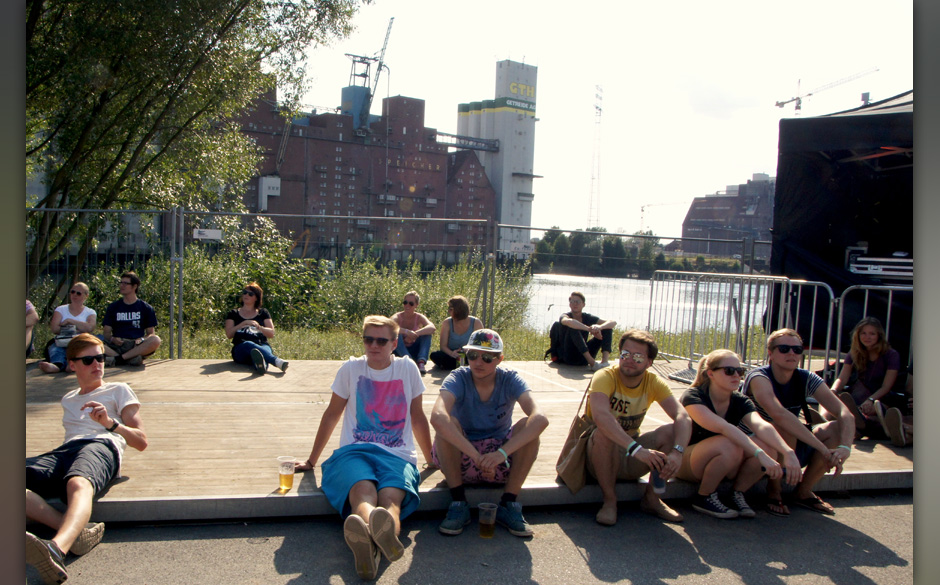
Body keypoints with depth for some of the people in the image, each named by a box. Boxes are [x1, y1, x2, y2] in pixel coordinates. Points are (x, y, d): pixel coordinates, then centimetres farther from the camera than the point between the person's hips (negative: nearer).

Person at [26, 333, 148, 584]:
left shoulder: (118, 390, 26)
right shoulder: (68, 399, 40)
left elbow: (141, 441, 16)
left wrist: (110, 423, -3)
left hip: (101, 446, -4)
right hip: (63, 451, 5)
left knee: (79, 484, -42)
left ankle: (57, 549, -71)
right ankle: (76, 530, -42)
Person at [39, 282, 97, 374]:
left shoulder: (90, 312, 19)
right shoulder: (61, 309, 23)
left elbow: (89, 328, -4)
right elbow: (54, 328, 4)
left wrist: (69, 321, 2)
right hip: (62, 343, 2)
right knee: (55, 348, -35)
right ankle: (57, 364, -69)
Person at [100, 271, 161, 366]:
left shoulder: (146, 308, 14)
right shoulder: (113, 307, 19)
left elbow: (151, 333, 11)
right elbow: (106, 332, 14)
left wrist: (141, 340, -12)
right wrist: (112, 339, -10)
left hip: (137, 346, -1)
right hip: (117, 345, 1)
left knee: (156, 340, -34)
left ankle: (118, 358, -34)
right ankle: (132, 358, -37)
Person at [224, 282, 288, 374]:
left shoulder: (263, 313, 22)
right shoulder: (233, 314, 21)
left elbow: (271, 333, 9)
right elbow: (228, 334, 5)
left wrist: (259, 327, -10)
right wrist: (244, 323, -6)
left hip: (262, 345, 1)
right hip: (240, 349, -1)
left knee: (266, 349, -38)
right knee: (248, 344, -39)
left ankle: (261, 364, -76)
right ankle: (277, 361, -68)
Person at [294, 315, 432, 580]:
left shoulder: (407, 368, 10)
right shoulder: (351, 369, 9)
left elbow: (417, 418, 20)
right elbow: (332, 414, 19)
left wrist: (432, 458, 27)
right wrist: (311, 460, 24)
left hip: (397, 455, 1)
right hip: (354, 451, -1)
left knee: (391, 498, -37)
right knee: (363, 491, -38)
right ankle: (371, 546, -72)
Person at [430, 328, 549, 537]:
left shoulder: (510, 380, -12)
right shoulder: (458, 379, -16)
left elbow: (540, 418, -30)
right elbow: (437, 417, -37)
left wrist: (501, 453, -42)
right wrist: (476, 456, -44)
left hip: (501, 463, 1)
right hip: (461, 461, -1)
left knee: (528, 426, -24)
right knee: (448, 424, -29)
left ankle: (508, 504, -14)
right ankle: (458, 503, -18)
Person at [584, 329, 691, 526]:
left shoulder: (653, 382, -7)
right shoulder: (605, 377, -21)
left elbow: (683, 417, -21)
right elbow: (601, 416, -40)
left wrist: (677, 452, -39)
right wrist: (637, 449, -50)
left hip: (631, 461, 4)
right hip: (600, 453, -4)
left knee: (672, 431, -19)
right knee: (604, 433, -36)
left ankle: (652, 498, -2)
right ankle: (609, 500, -15)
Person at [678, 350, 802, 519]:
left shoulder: (740, 402, -4)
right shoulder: (693, 397, -21)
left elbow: (761, 425, -25)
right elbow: (723, 427, -37)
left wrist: (788, 453, -43)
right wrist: (759, 454, -48)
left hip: (723, 465, 5)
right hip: (685, 463, -5)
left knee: (768, 446, -23)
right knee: (729, 446, -37)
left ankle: (737, 494, -2)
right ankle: (704, 498, -14)